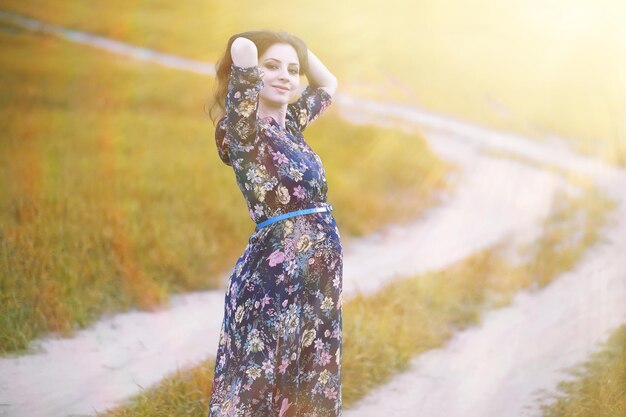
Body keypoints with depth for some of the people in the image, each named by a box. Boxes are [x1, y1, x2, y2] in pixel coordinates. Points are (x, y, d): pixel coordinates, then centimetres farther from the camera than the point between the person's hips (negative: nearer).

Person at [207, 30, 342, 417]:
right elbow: (242, 48, -25)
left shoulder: (291, 123, 11)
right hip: (274, 282, -8)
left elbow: (328, 83, 31)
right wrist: (245, 50, -2)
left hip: (318, 282, 8)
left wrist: (299, 50, 16)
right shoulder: (243, 128, -10)